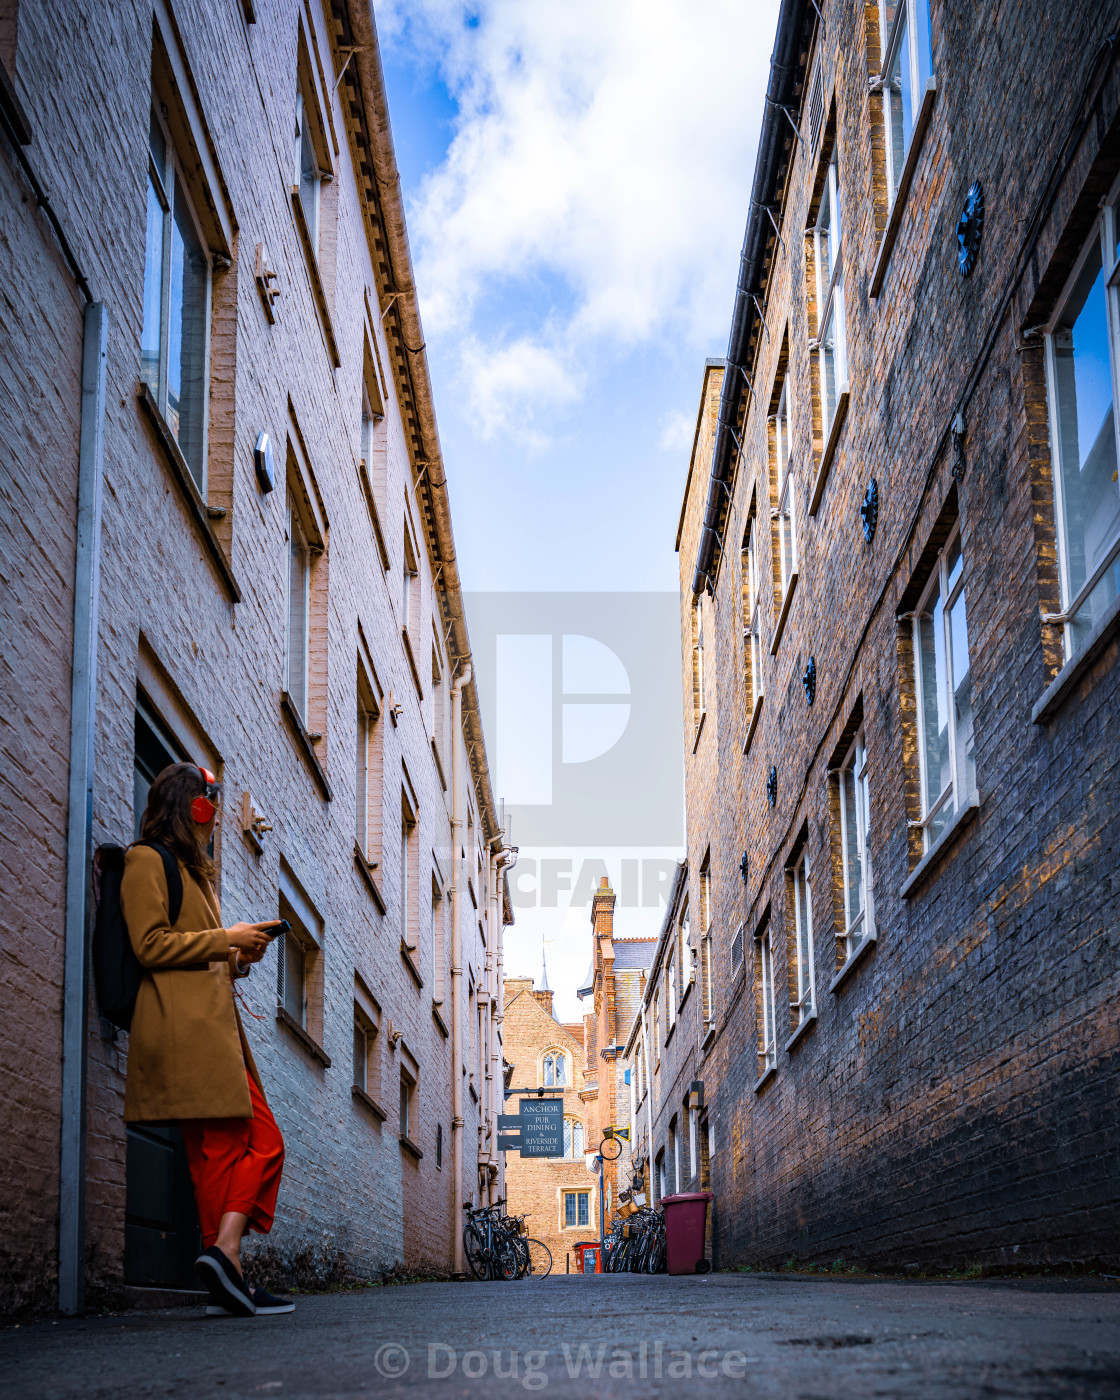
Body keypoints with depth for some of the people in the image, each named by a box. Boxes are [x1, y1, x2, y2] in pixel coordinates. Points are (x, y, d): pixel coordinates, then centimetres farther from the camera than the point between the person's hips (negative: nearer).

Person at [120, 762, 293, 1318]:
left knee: (264, 1143, -2)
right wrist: (226, 939, -6)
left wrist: (241, 957, 13)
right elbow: (151, 945, -11)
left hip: (215, 1024, 10)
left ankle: (224, 1255, -10)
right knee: (221, 1146, -12)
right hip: (185, 1026, -10)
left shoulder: (193, 871, 30)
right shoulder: (147, 861, 0)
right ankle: (224, 1257, -14)